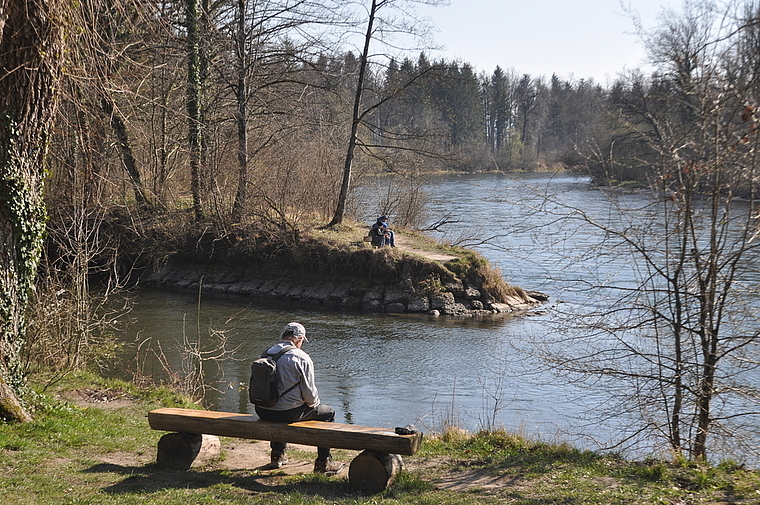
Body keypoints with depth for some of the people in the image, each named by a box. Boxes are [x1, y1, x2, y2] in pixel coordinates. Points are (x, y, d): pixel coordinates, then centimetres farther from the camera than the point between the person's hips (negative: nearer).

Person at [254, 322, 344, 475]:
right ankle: (323, 463, 16)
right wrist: (314, 403, 14)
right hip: (288, 413, -6)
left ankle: (278, 456, 48)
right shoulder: (302, 358, -12)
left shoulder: (267, 353, 6)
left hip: (263, 411, 6)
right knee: (328, 413, 14)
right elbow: (309, 391, -11)